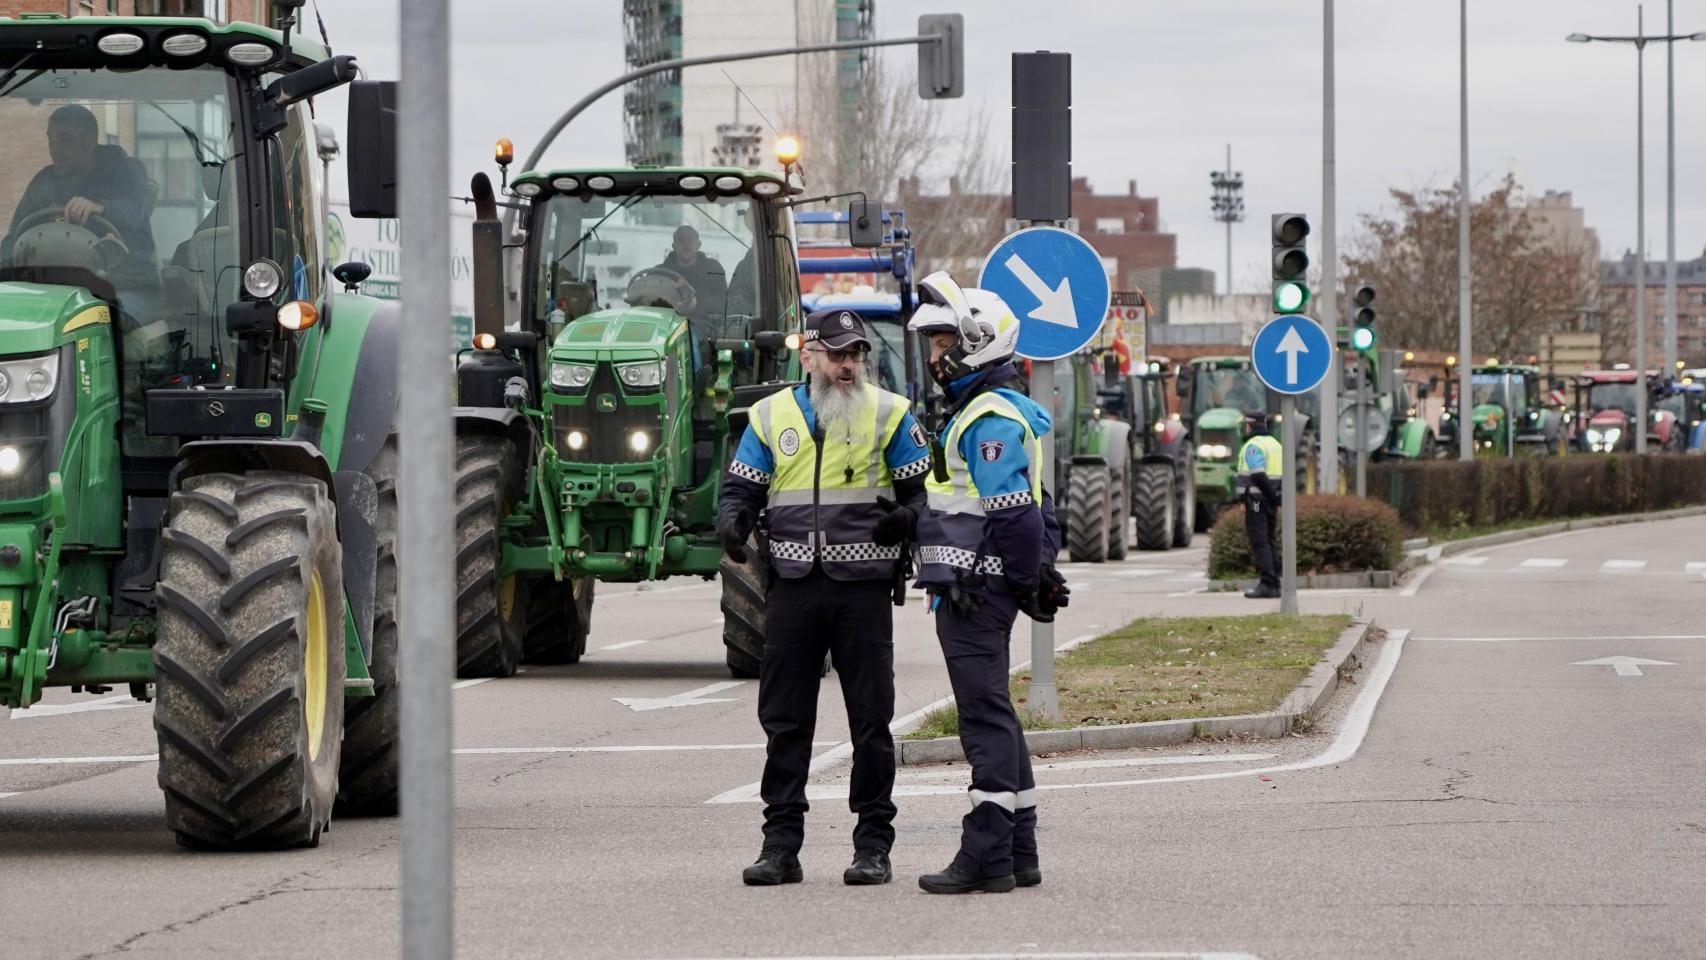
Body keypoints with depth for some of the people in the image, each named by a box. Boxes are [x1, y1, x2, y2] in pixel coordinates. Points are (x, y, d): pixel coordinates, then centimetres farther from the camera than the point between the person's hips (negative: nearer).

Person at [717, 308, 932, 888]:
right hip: (793, 584, 2)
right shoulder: (771, 416, 10)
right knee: (784, 719, 4)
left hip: (864, 586, -2)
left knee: (871, 718, 2)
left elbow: (924, 488, 5)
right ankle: (781, 844, 10)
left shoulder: (889, 414, 4)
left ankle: (874, 844, 9)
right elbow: (741, 488, 14)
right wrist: (732, 524, -8)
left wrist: (907, 518, -17)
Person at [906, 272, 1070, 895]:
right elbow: (1035, 508, 24)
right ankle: (1019, 853, 18)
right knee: (994, 714, 13)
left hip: (974, 589, -11)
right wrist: (1039, 571, 21)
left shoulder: (990, 420, -15)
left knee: (984, 715, -9)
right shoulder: (999, 411, 19)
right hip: (972, 588, 11)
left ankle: (985, 857, -9)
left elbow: (1015, 514, -21)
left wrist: (1029, 580, -15)